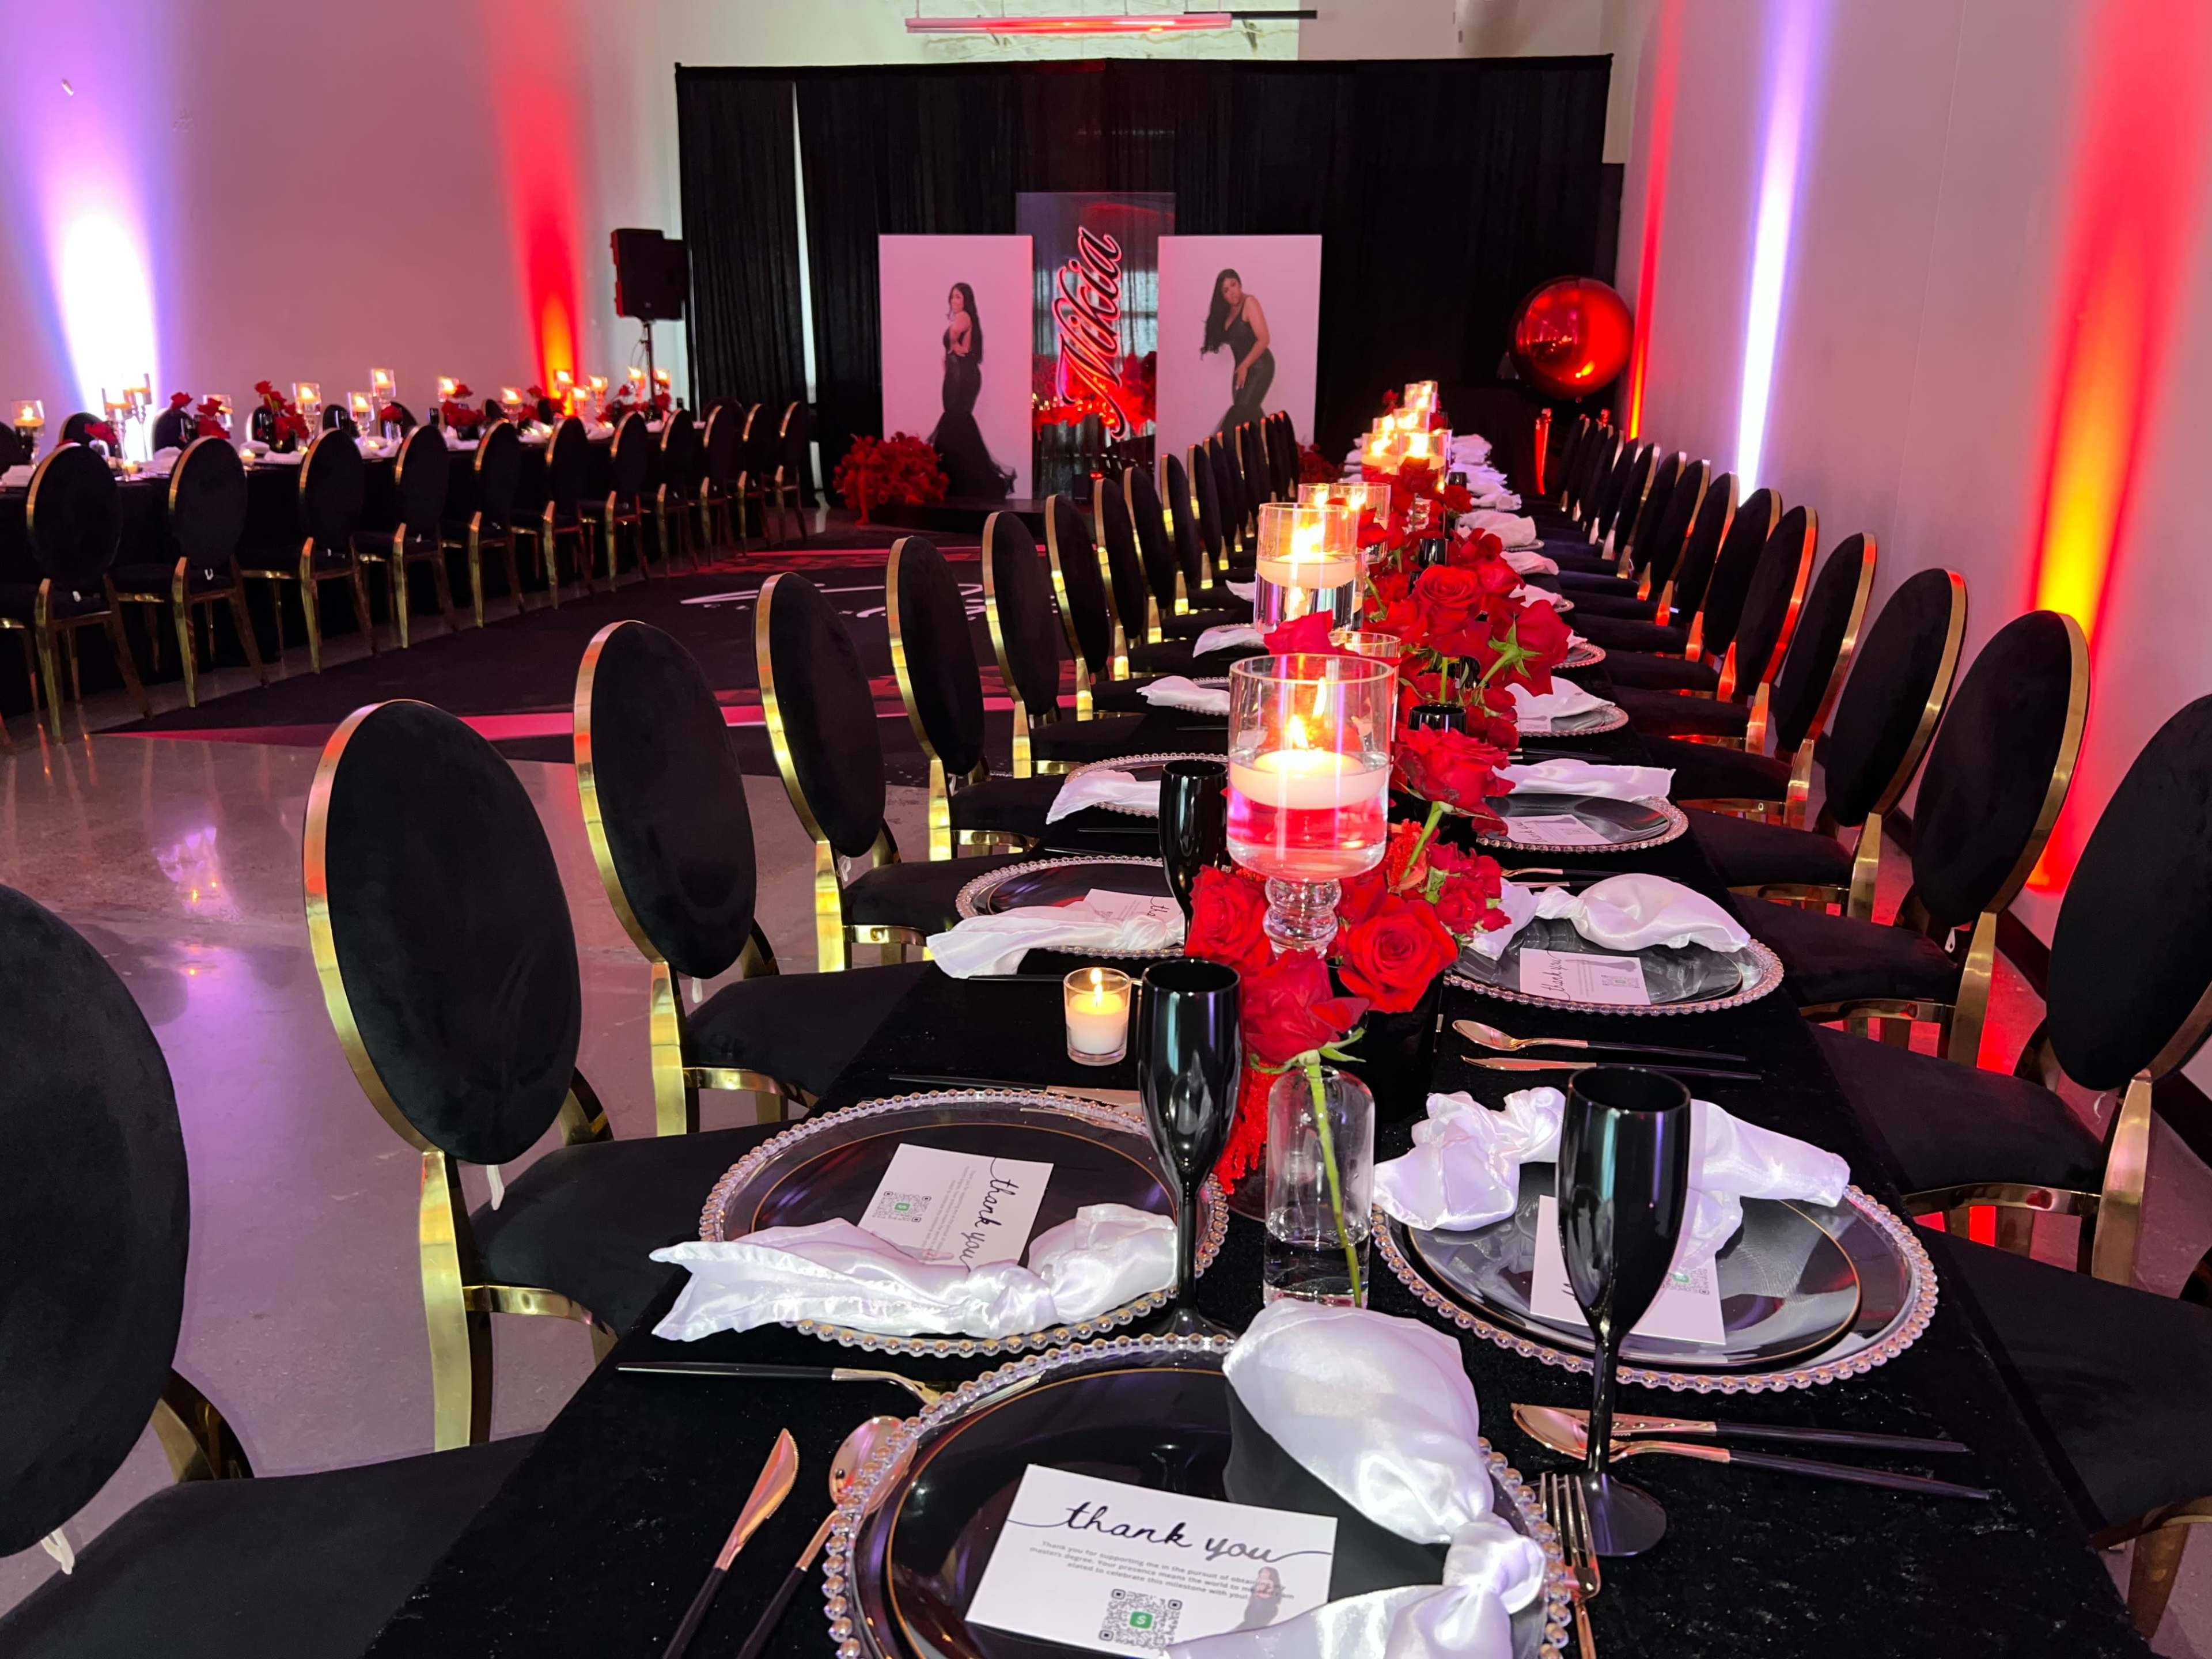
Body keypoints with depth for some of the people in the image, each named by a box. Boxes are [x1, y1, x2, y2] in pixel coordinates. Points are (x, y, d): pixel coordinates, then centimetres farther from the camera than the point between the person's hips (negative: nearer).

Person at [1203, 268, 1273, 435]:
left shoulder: (1249, 303, -13)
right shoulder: (1227, 310, 10)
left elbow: (1263, 340, -19)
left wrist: (1244, 366, -18)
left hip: (1258, 367, -8)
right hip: (1242, 368, 8)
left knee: (1242, 413, -12)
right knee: (1249, 413, 7)